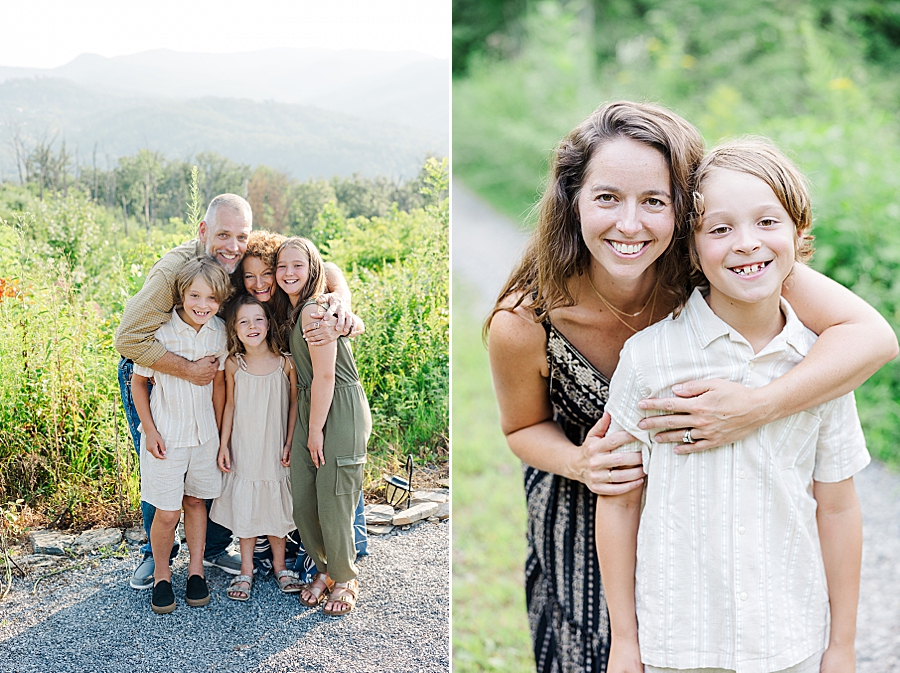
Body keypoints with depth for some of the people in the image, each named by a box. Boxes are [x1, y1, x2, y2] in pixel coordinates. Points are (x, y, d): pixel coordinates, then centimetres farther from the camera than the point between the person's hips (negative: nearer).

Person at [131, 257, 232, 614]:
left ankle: (196, 571, 28)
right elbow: (138, 382, -6)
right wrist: (149, 431, -9)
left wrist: (218, 431, 9)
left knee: (196, 501, 15)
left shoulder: (219, 332, -6)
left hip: (204, 433, 3)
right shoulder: (160, 331, -17)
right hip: (166, 434, -3)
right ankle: (161, 577, 20)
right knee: (167, 512, 0)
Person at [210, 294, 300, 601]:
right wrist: (223, 445, 1)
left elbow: (294, 403, -1)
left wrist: (290, 443, -4)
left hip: (275, 450, 0)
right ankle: (246, 571, 20)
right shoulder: (233, 365, -6)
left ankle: (279, 566, 28)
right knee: (245, 507, 6)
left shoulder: (285, 362, -8)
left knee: (276, 506, 11)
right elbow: (230, 406, 2)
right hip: (243, 449, 0)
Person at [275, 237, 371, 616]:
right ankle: (324, 570, 25)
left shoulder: (314, 310, -15)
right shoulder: (293, 312, 14)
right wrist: (306, 429, 13)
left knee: (333, 502, -3)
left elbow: (325, 375, -16)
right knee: (302, 499, 7)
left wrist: (315, 431, -11)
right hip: (310, 407, 9)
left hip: (340, 410, -9)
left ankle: (345, 580, 14)